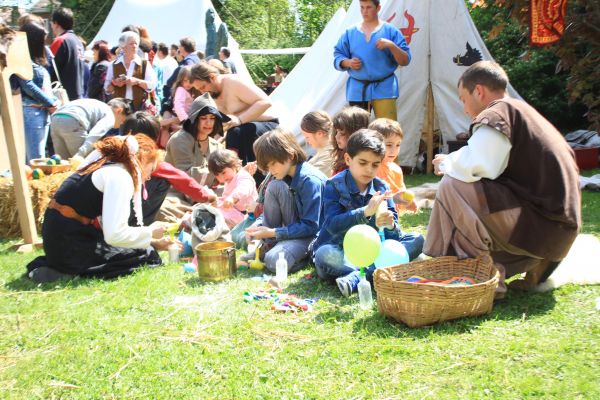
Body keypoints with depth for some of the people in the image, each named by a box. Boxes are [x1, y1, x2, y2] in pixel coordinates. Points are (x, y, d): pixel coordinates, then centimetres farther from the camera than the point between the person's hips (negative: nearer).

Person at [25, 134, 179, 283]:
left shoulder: (104, 166, 15)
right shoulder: (120, 176, -15)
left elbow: (112, 225, 16)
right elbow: (114, 234, -24)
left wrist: (151, 242, 16)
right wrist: (149, 233, -8)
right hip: (71, 243, -10)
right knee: (147, 256, -3)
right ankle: (68, 273, -8)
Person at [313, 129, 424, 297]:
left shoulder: (382, 188, 3)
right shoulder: (334, 186, -8)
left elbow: (394, 232, -1)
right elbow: (332, 225, -21)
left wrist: (390, 226, -26)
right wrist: (365, 212, -33)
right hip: (340, 251, -5)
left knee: (417, 240, -13)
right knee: (324, 255, -37)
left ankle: (355, 278, -29)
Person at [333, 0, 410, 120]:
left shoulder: (390, 31, 2)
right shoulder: (350, 32, 9)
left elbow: (405, 61, -1)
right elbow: (337, 57, 10)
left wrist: (391, 45, -18)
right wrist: (348, 62, -11)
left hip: (384, 89, -2)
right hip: (357, 90, 3)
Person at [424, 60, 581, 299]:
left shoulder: (498, 113, -10)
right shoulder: (522, 110, 20)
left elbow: (477, 166, -23)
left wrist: (446, 163, -3)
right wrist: (453, 163, 14)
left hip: (539, 224, -10)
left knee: (452, 186, -15)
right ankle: (533, 266, 14)